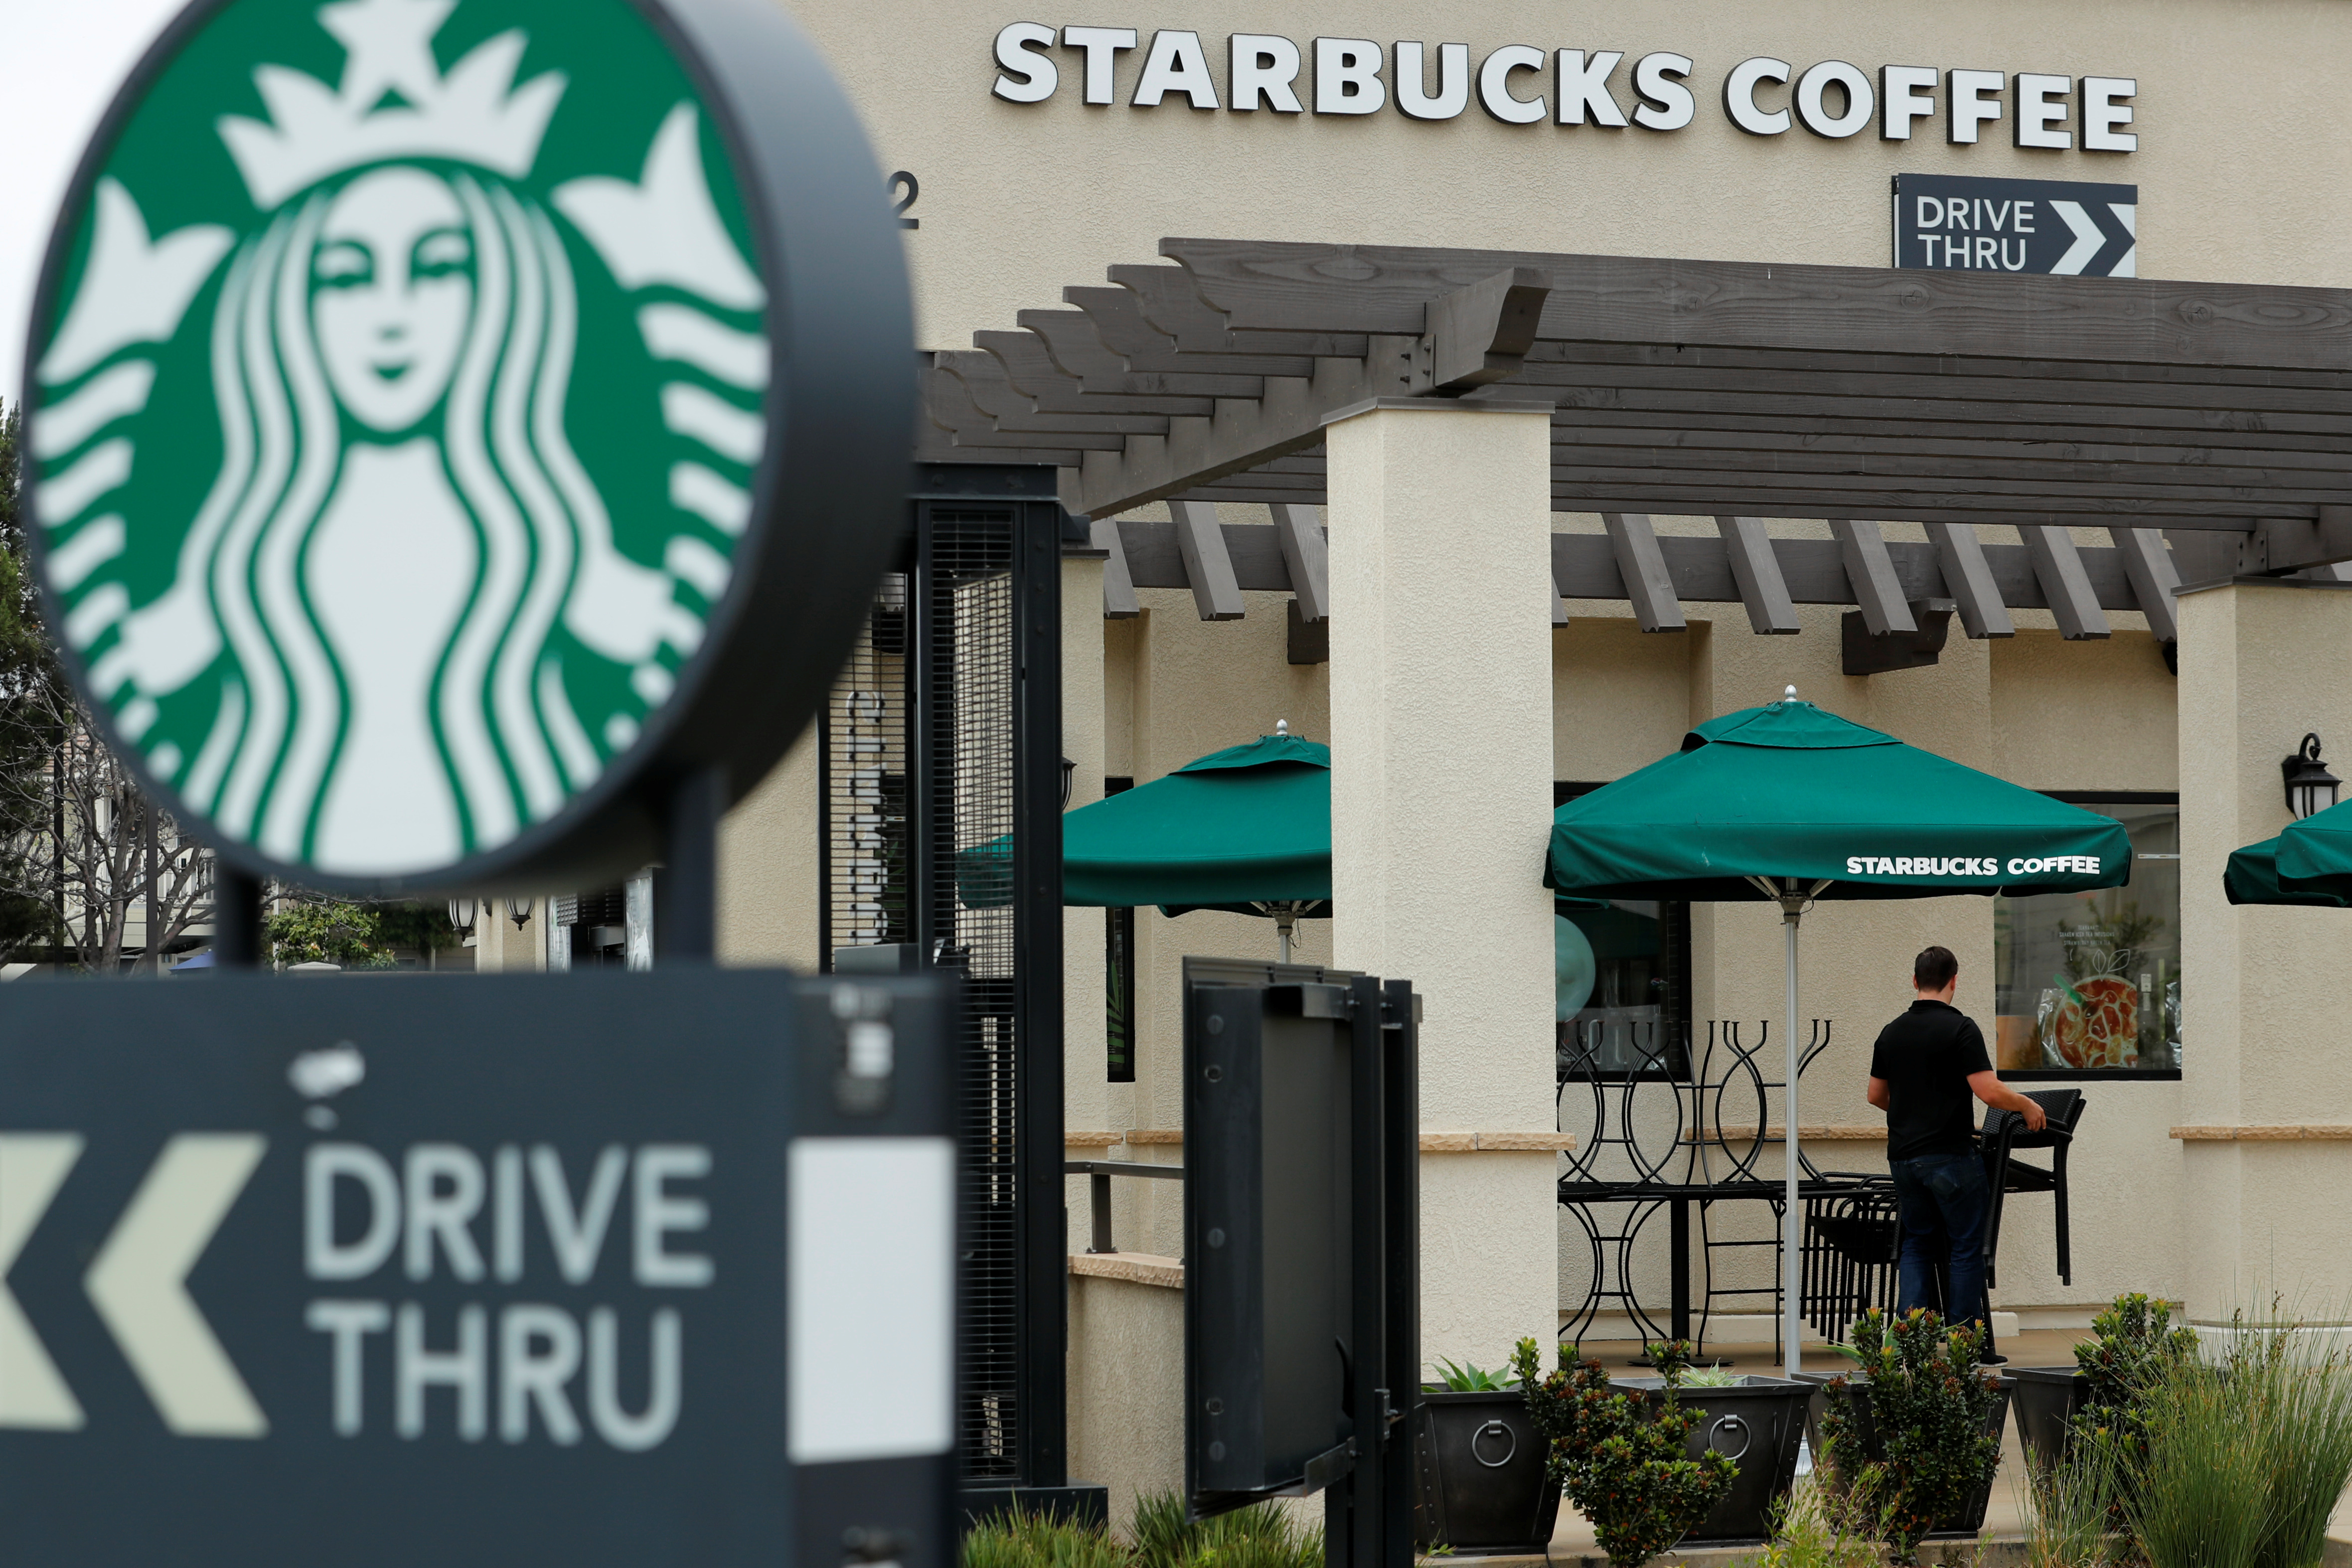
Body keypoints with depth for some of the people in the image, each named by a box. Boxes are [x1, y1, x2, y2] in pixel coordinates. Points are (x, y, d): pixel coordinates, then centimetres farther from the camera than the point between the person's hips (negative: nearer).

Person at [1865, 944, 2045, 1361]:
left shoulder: (1891, 1033, 8)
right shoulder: (1960, 1029, -11)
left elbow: (1876, 1095, 18)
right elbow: (1989, 1092, -18)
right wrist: (2027, 1107, -1)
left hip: (1903, 1155, 6)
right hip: (1951, 1155, -6)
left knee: (1917, 1244, 15)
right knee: (1967, 1247, 3)